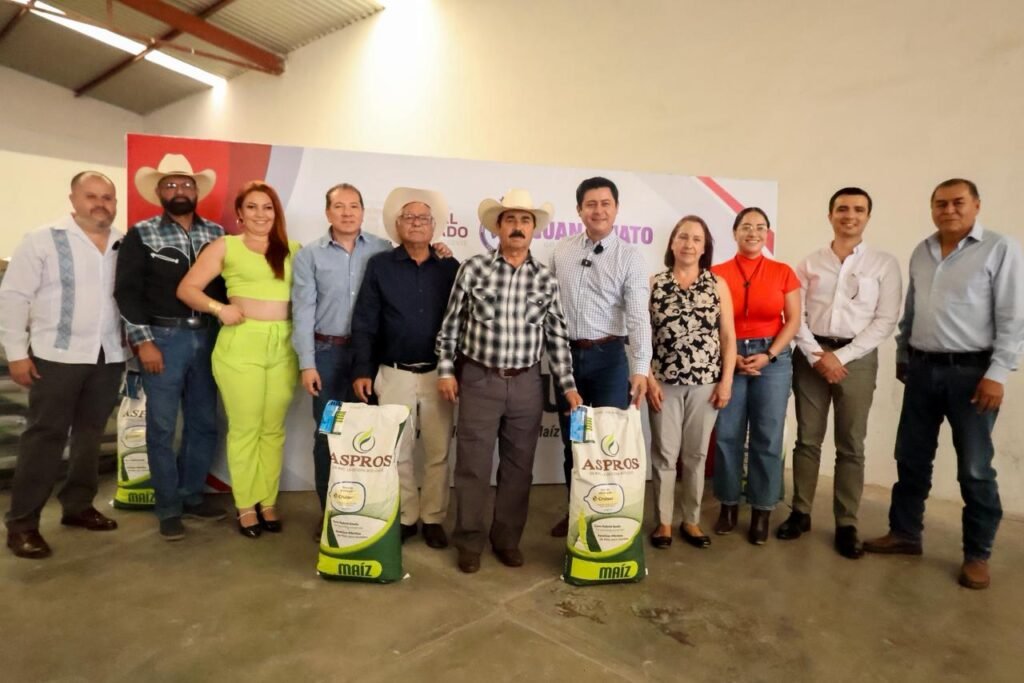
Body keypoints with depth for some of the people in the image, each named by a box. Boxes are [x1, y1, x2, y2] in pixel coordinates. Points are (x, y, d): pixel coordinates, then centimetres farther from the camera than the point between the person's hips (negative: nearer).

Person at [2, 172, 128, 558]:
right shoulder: (43, 241, -3)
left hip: (110, 356, 4)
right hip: (57, 355, -4)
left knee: (91, 433, 12)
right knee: (45, 436, 0)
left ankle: (78, 505, 26)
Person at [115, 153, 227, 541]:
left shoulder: (215, 234, 10)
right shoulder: (141, 235, 2)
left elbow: (226, 283, 11)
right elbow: (127, 291, -4)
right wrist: (143, 341, -11)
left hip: (207, 337, 3)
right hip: (163, 338, -3)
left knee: (204, 422, 10)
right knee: (162, 427, 3)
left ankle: (193, 496, 26)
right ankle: (168, 508, 15)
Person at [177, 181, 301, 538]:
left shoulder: (293, 250, 9)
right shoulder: (225, 246, 4)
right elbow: (187, 288, 4)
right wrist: (219, 308, -11)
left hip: (284, 346, 2)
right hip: (240, 343, -2)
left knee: (274, 428, 9)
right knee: (245, 427, 5)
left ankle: (268, 501, 22)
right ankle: (245, 505, 18)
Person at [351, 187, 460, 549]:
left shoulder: (451, 268, 4)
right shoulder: (380, 265, 1)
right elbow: (364, 323, -1)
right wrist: (362, 370, -6)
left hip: (438, 374, 1)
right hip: (394, 374, -1)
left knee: (438, 451, 9)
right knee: (397, 452, 8)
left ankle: (433, 518, 23)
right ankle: (404, 517, 23)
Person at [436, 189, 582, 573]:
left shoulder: (545, 278, 3)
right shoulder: (474, 268, -2)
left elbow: (557, 335, 6)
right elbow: (451, 324, 3)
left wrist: (568, 385, 2)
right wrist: (446, 370, -2)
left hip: (527, 384, 2)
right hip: (479, 379, -2)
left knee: (518, 466, 10)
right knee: (473, 464, 5)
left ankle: (508, 539, 27)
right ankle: (469, 541, 21)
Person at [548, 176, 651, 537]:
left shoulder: (630, 258, -5)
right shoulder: (561, 251, 6)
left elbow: (639, 317, -13)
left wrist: (640, 369, -22)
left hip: (608, 356, -3)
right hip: (567, 354, 4)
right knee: (571, 439, 13)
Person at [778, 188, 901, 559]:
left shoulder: (884, 264, 2)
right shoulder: (810, 263, 7)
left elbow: (885, 320, -4)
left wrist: (841, 356, -11)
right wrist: (815, 355, -10)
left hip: (857, 358, -1)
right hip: (811, 356, 1)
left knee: (851, 445, 5)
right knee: (807, 439, 8)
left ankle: (846, 525, 15)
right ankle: (800, 513, 18)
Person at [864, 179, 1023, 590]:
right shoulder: (921, 253, 11)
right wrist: (902, 356, 15)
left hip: (971, 372, -5)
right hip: (922, 369, 5)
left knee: (975, 469, 4)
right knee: (911, 459, 11)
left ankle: (977, 555, 19)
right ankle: (904, 533, 25)